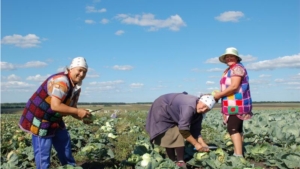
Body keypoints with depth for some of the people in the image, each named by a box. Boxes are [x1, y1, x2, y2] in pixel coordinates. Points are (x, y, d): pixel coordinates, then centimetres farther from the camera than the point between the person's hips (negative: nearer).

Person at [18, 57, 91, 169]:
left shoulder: (76, 86, 4)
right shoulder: (61, 81, -27)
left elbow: (70, 108, 10)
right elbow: (55, 106, -34)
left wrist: (83, 117, -8)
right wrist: (77, 111, -27)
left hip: (55, 120, 10)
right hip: (39, 119, -10)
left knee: (65, 144, 18)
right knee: (43, 152, -3)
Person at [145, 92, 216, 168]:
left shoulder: (199, 112, -9)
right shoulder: (189, 107, -37)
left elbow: (195, 130, -2)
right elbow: (183, 129, -34)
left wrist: (203, 144, -10)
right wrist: (195, 144, -27)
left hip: (172, 115, 9)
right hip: (162, 110, -9)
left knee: (177, 136, 6)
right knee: (170, 138, -11)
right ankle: (180, 162, -2)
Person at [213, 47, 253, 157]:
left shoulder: (237, 67, -10)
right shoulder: (228, 70, 21)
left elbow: (234, 86, -20)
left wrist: (219, 95, -15)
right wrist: (218, 94, 4)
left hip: (236, 104, -10)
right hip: (233, 104, 10)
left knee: (233, 129, -16)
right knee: (237, 129, 9)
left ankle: (238, 155, -18)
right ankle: (238, 153, 13)